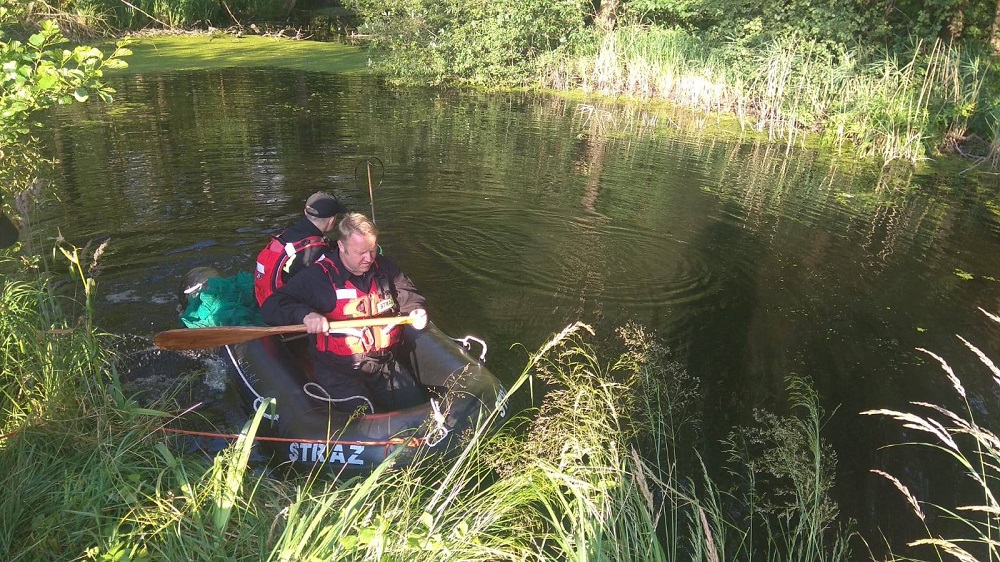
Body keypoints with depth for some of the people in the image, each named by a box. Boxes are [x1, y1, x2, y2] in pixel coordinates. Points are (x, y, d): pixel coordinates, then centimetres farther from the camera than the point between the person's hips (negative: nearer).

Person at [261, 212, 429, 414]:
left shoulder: (385, 268, 5)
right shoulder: (318, 276, -10)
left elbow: (409, 295, 20)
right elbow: (271, 307, -13)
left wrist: (416, 310, -5)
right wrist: (304, 314, -33)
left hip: (387, 364, 5)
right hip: (339, 371, -5)